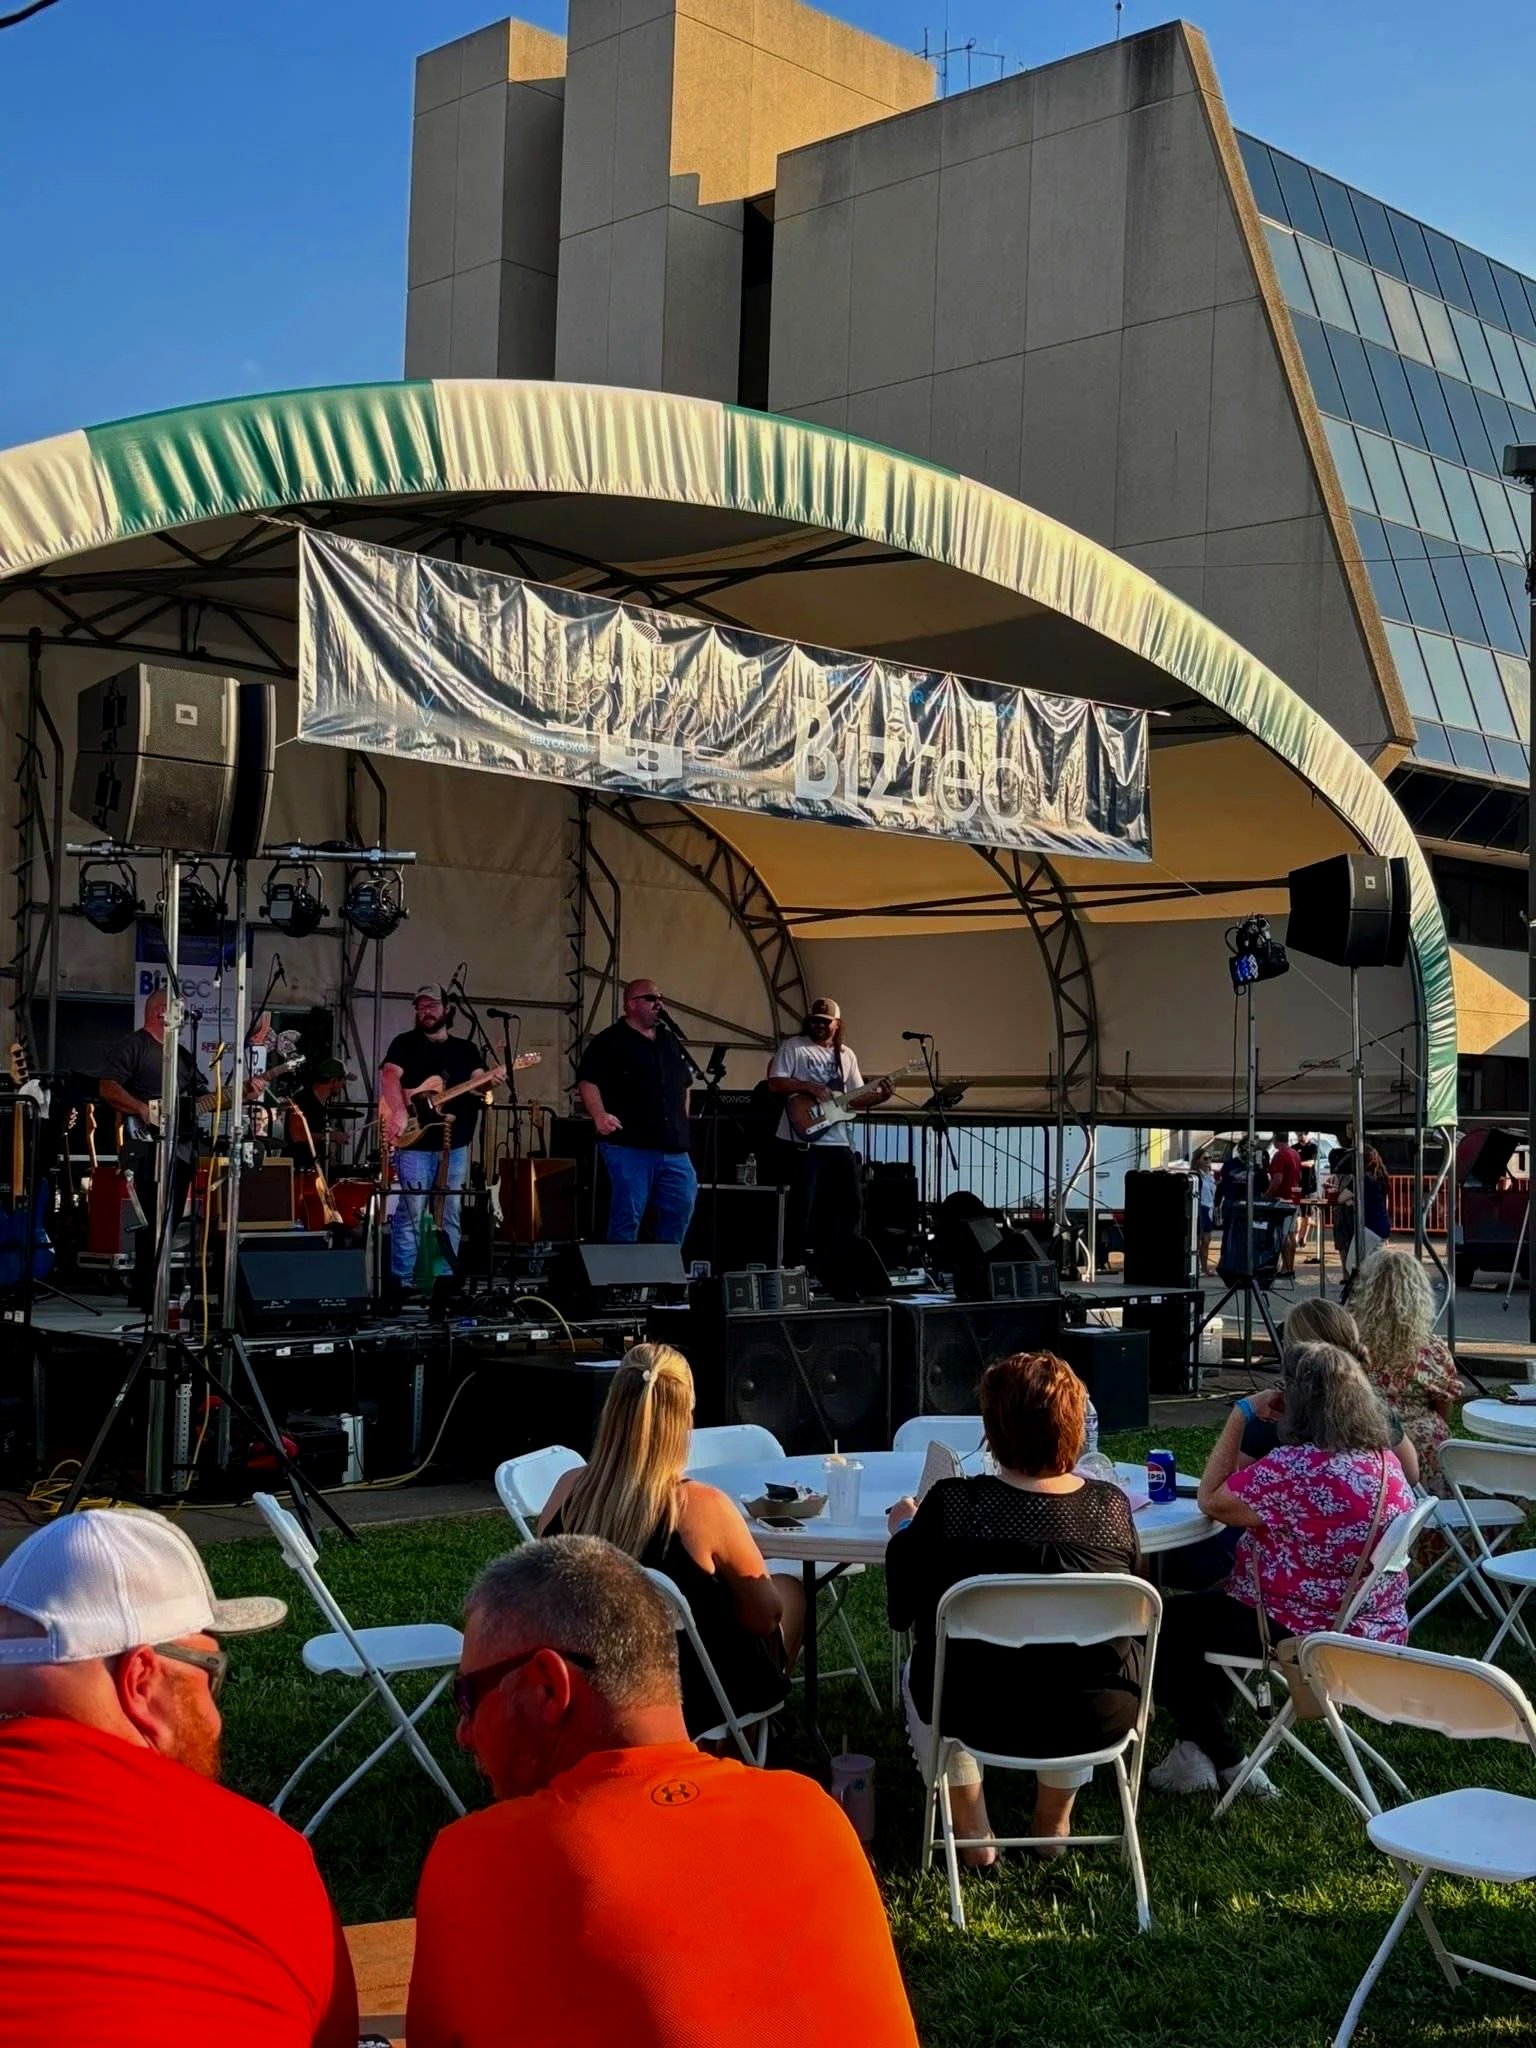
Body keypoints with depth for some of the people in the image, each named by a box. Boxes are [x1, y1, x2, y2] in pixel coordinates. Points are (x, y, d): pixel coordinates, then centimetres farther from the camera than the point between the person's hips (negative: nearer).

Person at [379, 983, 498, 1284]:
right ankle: (403, 1281, 1)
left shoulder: (465, 1048, 13)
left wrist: (491, 1079, -23)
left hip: (455, 1145, 4)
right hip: (415, 1144, -4)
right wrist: (400, 1112, -29)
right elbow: (389, 1077, -13)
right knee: (410, 1213, -4)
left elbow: (477, 1082, 1)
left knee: (451, 1215, 8)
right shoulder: (405, 1043, 2)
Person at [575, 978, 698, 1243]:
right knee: (627, 1216, -5)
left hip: (673, 1147, 7)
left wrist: (682, 1124, 20)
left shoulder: (670, 1041, 19)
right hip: (629, 1146, -7)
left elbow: (683, 1085, 29)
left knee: (683, 1206, 6)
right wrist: (600, 1115, -24)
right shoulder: (610, 1041, -3)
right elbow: (587, 1081, -10)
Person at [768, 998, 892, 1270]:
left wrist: (880, 1096, -4)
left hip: (839, 1142, 6)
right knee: (803, 1206, -6)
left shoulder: (846, 1055, 15)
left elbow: (856, 1097, 15)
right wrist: (808, 1087, -19)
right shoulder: (793, 1047, -1)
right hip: (804, 1141, -6)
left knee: (852, 1203, 7)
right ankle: (794, 1267, 1)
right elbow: (775, 1083, -8)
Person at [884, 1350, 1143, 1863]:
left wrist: (902, 1529, 13)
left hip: (985, 1719, -2)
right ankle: (1055, 1818, 43)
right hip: (1097, 1720, 2)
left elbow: (902, 1609, -6)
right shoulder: (1111, 1506, -13)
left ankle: (972, 1828, 32)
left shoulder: (951, 1506, -20)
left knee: (919, 1671, 32)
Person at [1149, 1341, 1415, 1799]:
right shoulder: (1385, 1462, 0)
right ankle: (1205, 1748, 31)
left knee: (1170, 1624, 10)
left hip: (1305, 1636, -9)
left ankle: (1223, 1759, 18)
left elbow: (1211, 1500, -14)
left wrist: (1239, 1418, -7)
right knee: (1208, 1605, 27)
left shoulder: (1293, 1468, -28)